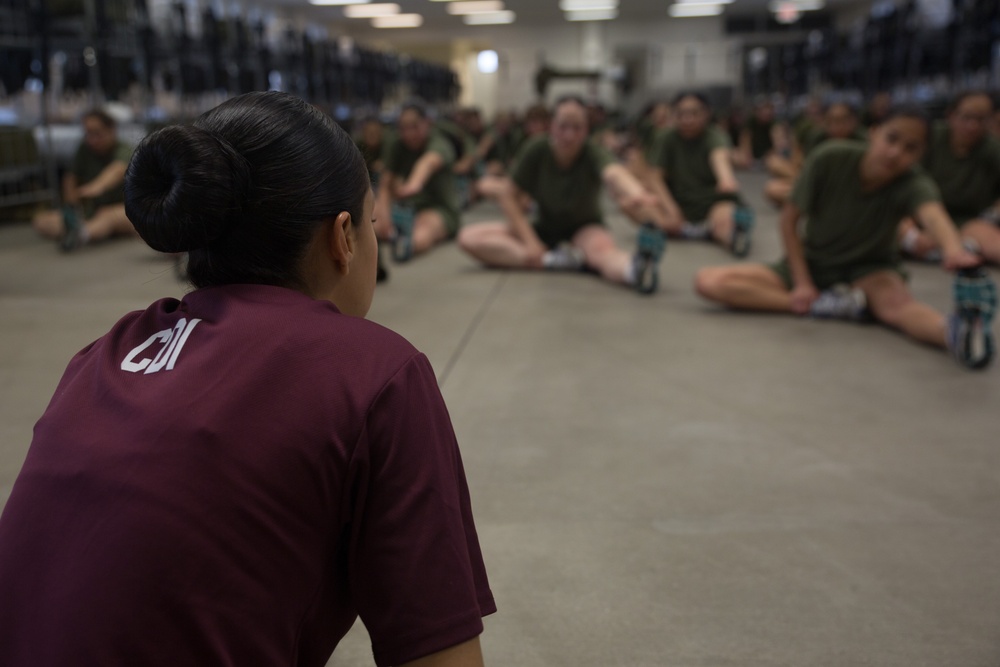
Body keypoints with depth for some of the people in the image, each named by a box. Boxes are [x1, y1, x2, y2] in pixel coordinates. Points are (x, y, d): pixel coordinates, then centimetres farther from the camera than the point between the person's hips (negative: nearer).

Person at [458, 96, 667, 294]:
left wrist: (636, 194, -70)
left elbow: (613, 172, -46)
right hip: (544, 229, 3)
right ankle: (553, 260, -33)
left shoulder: (592, 153, -22)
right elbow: (508, 197, -8)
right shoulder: (537, 151, -15)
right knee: (469, 237, -20)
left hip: (585, 228, -3)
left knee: (601, 247, -41)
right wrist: (530, 242, -19)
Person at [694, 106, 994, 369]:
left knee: (895, 301, -40)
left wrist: (953, 248, -69)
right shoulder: (830, 159, -20)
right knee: (709, 281, -20)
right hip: (811, 264, 2)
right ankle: (825, 304, -29)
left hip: (868, 270, -2)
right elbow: (789, 218, -10)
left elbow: (932, 212, -46)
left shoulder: (912, 185, -22)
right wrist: (802, 284, -15)